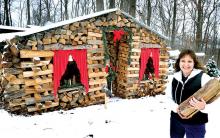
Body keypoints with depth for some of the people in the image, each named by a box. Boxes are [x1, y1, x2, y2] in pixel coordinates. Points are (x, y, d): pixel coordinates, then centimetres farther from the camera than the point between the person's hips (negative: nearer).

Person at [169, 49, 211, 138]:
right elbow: (170, 97, 10)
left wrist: (203, 106, -35)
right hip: (176, 120, 4)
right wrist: (175, 107, -9)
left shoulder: (203, 77, -12)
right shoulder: (175, 77, 2)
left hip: (196, 123, -4)